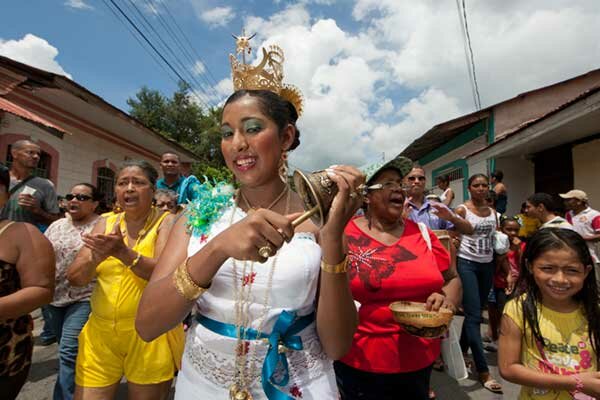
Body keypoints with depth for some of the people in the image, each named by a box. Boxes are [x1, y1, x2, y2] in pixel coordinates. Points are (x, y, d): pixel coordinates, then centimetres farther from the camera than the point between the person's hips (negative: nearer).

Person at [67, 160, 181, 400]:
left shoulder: (166, 222, -6)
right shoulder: (106, 224, 6)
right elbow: (74, 278, 1)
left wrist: (124, 253, -32)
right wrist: (96, 258, -20)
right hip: (101, 332, 4)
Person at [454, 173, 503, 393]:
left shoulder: (493, 212, 10)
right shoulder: (462, 210, -6)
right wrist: (452, 268, -15)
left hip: (487, 264, 6)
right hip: (467, 264, -6)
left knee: (475, 313, 12)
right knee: (474, 316, -5)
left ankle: (461, 352, 30)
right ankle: (483, 371, 1)